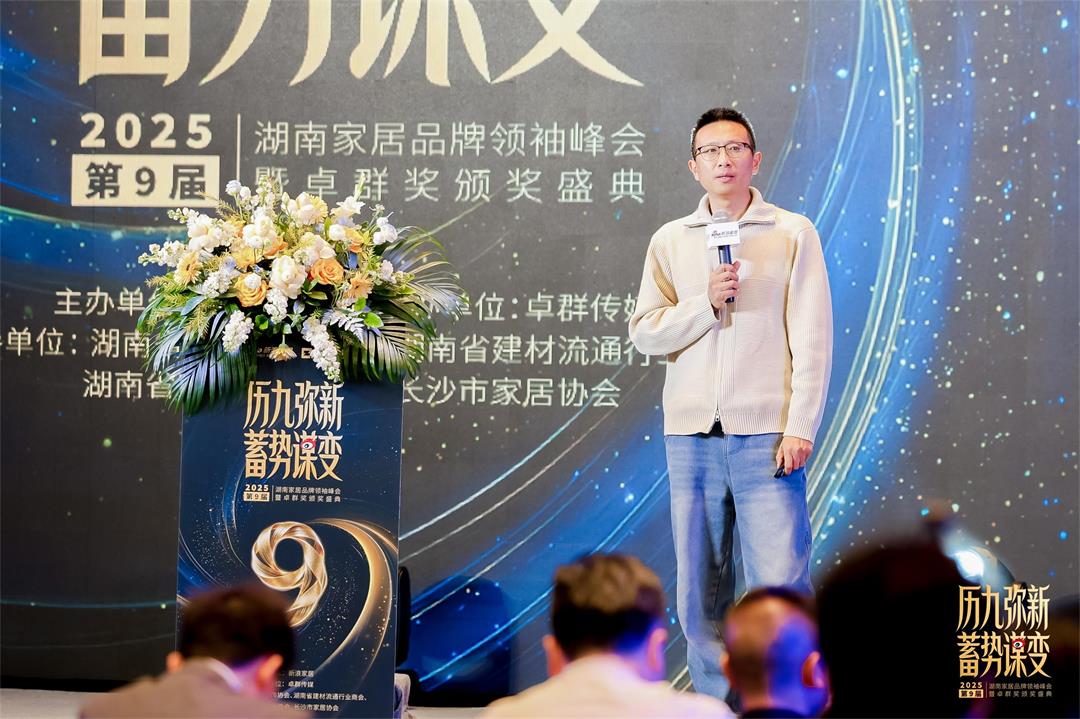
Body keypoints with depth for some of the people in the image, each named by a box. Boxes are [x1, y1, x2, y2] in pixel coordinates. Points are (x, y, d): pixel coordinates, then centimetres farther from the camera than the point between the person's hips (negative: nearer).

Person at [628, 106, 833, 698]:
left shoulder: (794, 233, 5)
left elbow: (812, 338, -1)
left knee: (781, 587, -8)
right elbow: (645, 333, 6)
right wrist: (708, 304, -9)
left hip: (766, 434, -3)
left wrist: (800, 428, -8)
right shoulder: (670, 240, 13)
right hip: (690, 435, 3)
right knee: (699, 594, 5)